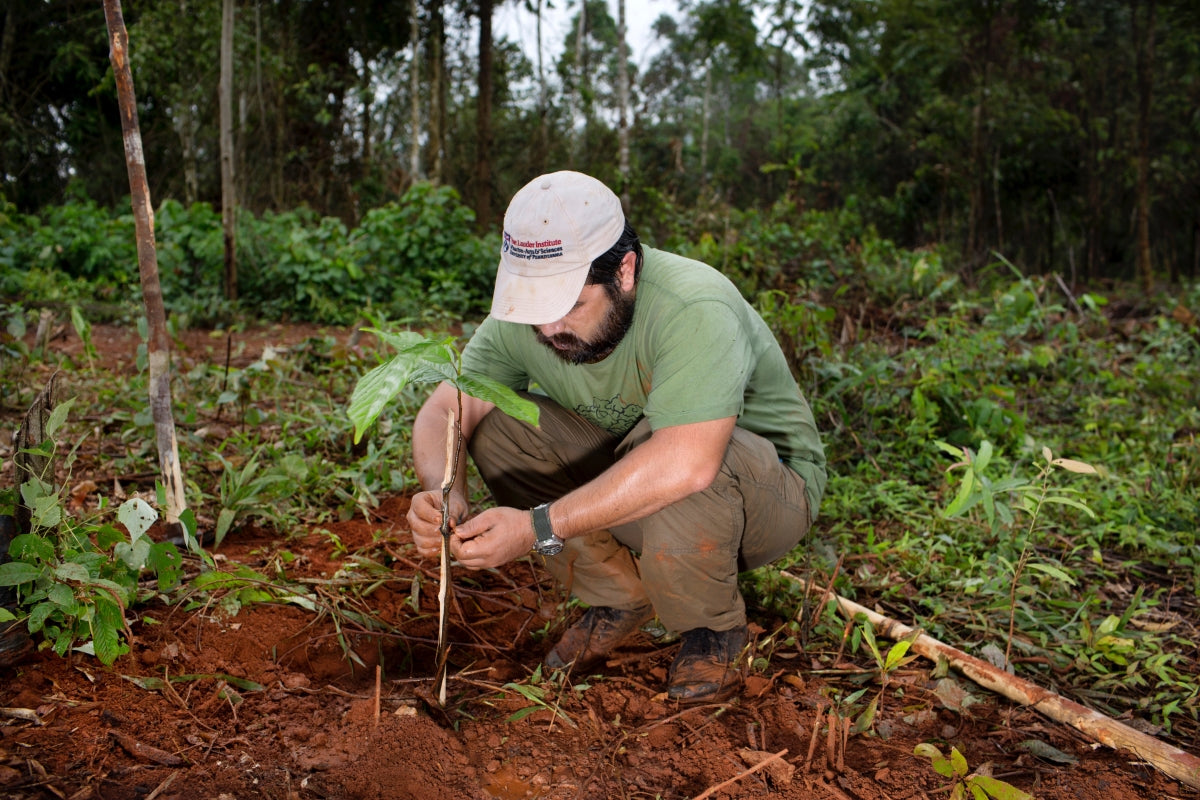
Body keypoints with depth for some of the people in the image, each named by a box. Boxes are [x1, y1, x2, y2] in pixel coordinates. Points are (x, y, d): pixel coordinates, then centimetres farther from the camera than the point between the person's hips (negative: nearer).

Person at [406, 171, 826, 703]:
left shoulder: (696, 309, -33)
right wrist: (443, 494, -35)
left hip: (769, 486, -5)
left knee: (670, 464, -39)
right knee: (497, 422, -14)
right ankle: (620, 598, 0)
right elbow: (443, 409, -13)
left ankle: (714, 627, -8)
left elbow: (687, 462, -45)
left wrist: (540, 527, -44)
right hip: (625, 477, 6)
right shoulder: (525, 316, -14)